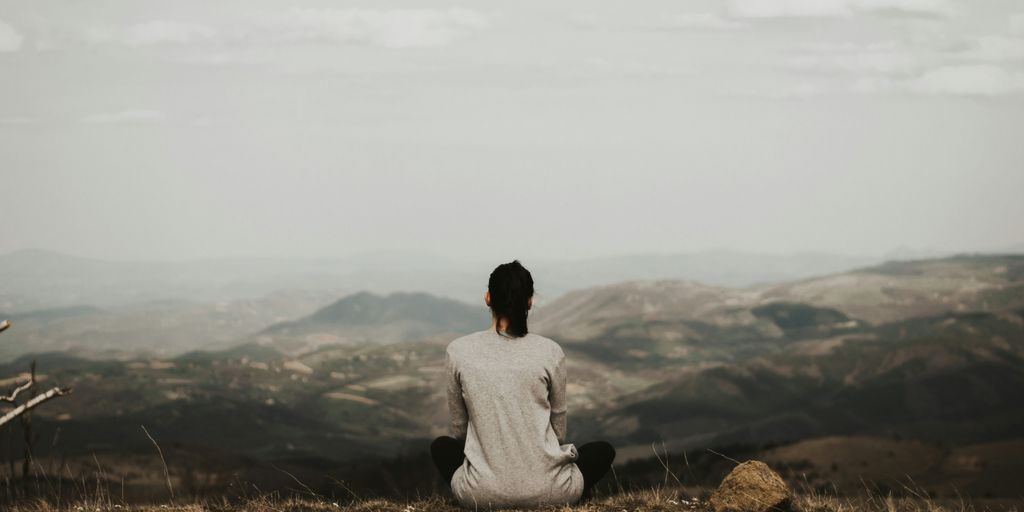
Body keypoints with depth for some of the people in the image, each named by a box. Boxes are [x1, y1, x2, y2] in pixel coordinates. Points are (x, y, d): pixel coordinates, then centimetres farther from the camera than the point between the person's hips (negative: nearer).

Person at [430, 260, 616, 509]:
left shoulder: (458, 351, -2)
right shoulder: (550, 352, -4)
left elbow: (460, 426, 10)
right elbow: (558, 426, 10)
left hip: (482, 492, 0)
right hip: (547, 491, 0)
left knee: (441, 446, 35)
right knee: (603, 451, 31)